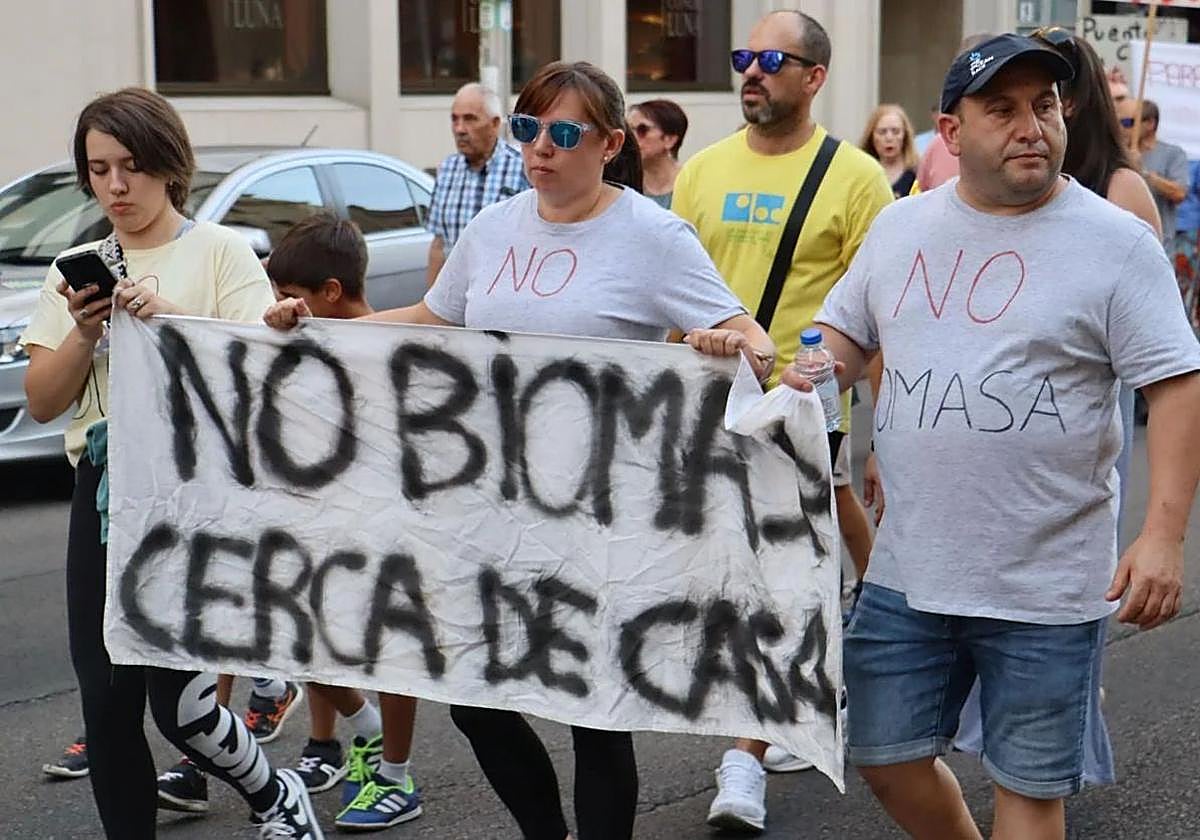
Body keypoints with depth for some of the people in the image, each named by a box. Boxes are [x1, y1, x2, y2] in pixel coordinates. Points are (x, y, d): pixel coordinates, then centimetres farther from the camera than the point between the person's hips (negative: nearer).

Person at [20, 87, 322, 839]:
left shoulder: (220, 252, 0)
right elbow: (43, 403, 8)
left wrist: (168, 319, -20)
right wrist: (84, 331, -8)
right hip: (105, 493, 5)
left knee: (177, 700, -8)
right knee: (106, 705, 2)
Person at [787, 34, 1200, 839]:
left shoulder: (1116, 242, -7)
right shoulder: (899, 227, 7)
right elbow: (845, 335, 20)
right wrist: (807, 378, -4)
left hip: (1047, 589, -4)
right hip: (908, 573, 5)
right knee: (887, 759, 14)